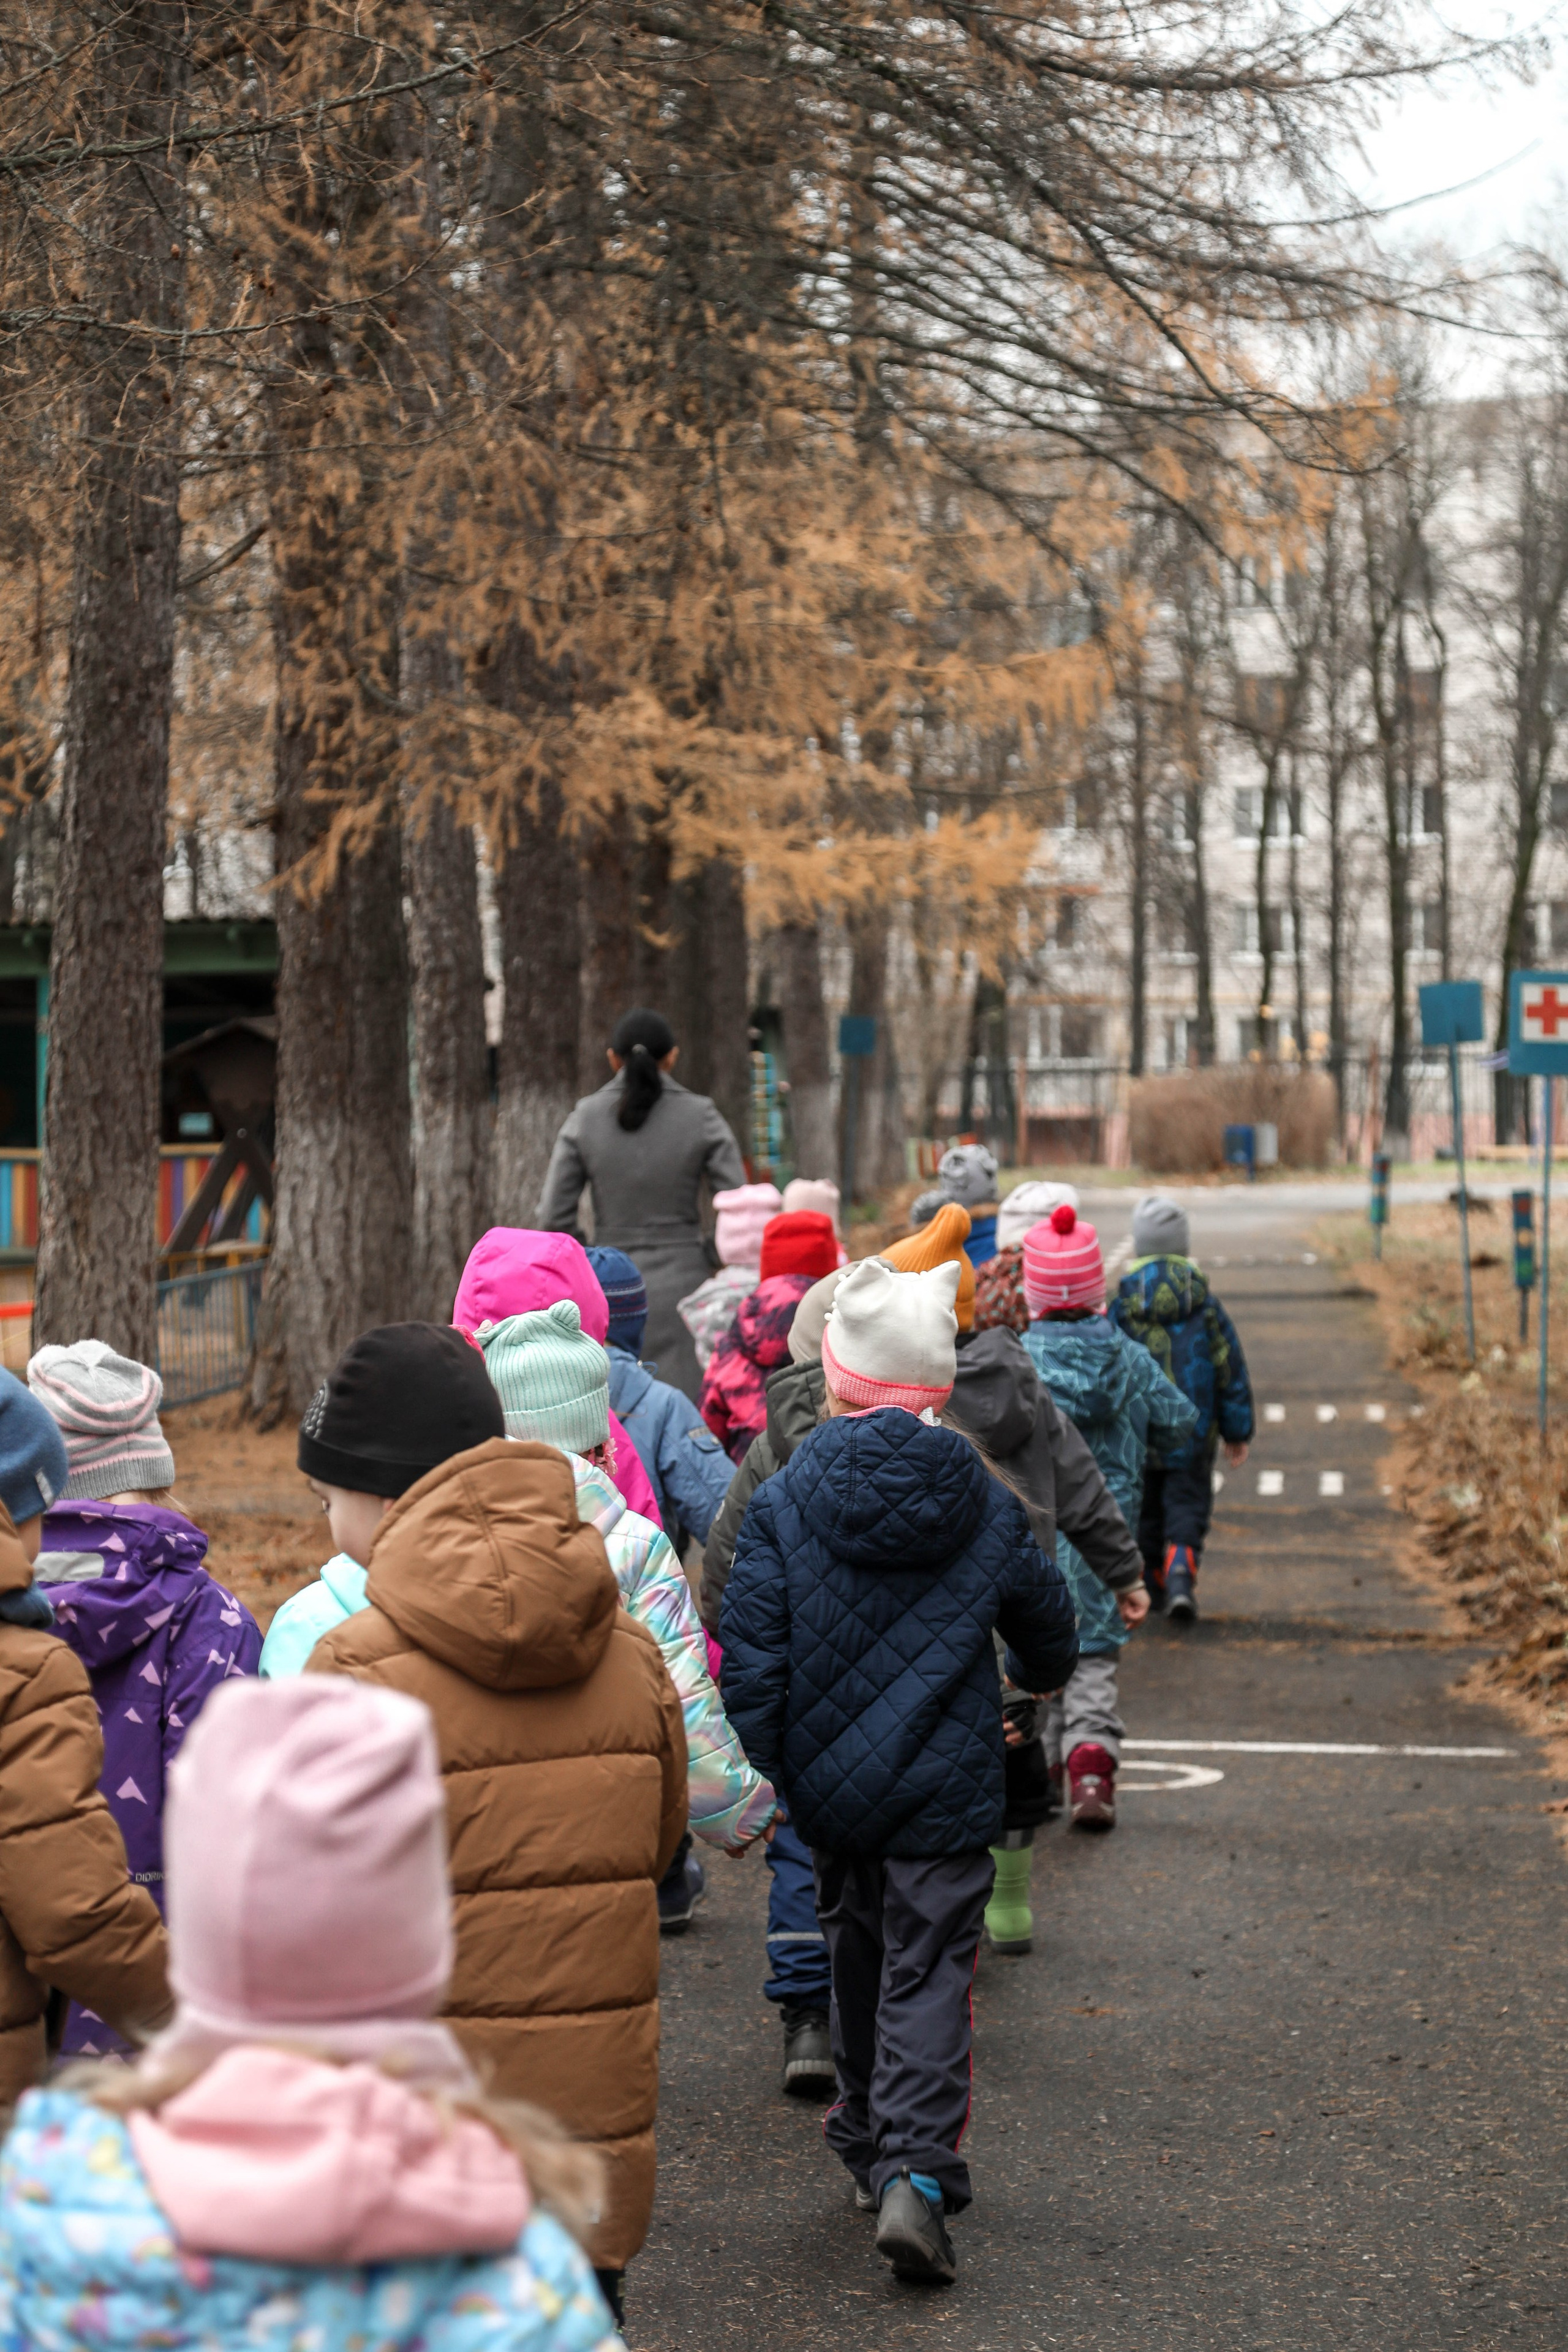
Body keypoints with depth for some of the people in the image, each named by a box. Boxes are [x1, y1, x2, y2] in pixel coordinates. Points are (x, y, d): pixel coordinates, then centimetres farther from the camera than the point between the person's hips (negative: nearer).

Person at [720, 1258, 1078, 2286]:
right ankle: (916, 2170, -16)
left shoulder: (783, 1504, -7)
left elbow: (754, 1657, -10)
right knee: (930, 1977, 0)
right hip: (947, 1793, -1)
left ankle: (871, 2150, 32)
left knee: (862, 1961, 19)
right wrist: (1039, 1679, 35)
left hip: (829, 1788, 1)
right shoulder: (990, 1508, -2)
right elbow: (1048, 1635, 12)